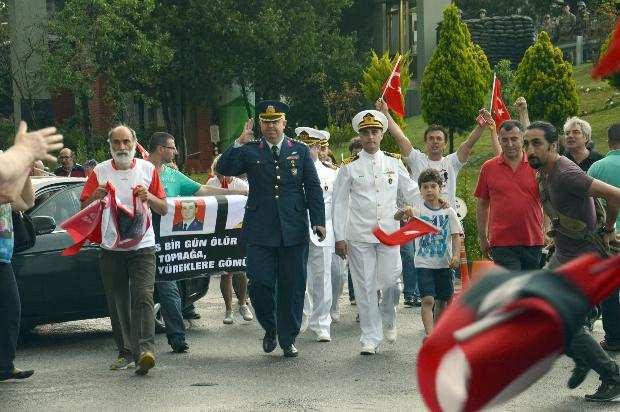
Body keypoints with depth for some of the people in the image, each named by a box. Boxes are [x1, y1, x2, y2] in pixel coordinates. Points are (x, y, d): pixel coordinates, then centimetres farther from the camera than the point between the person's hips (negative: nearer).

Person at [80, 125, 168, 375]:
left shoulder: (147, 169, 6)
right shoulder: (99, 172, 5)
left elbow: (164, 209, 8)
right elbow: (84, 209, 5)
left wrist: (149, 197, -12)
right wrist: (96, 196, -15)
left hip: (142, 246, -2)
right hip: (111, 249, 2)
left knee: (143, 296, -15)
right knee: (117, 303, 5)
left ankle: (145, 350, -24)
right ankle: (125, 352, 12)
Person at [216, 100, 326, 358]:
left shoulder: (300, 151, 9)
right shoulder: (250, 151, 7)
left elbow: (313, 188, 8)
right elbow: (223, 169, -6)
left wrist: (318, 221, -1)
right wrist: (240, 143, -14)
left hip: (293, 231, 1)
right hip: (260, 231, 0)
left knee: (292, 287, 3)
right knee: (260, 284, -6)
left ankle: (288, 339, 14)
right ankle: (270, 328, 19)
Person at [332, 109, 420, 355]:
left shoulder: (394, 162, 8)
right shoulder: (349, 167, 2)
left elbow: (411, 192, 15)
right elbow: (340, 203, 3)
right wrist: (339, 238, -2)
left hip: (389, 233, 1)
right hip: (359, 236, -1)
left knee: (391, 281, -3)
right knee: (365, 287, 0)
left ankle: (388, 318, 28)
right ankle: (370, 338, 8)